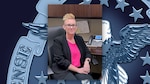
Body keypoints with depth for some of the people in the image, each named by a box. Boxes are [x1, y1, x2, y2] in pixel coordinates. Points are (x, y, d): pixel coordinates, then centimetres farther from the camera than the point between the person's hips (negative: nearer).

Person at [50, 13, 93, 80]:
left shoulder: (79, 39, 17)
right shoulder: (58, 41, -1)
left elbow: (87, 53, 20)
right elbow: (60, 60, -10)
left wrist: (87, 62, -4)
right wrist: (77, 69, -14)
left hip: (80, 69, 4)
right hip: (63, 71, -4)